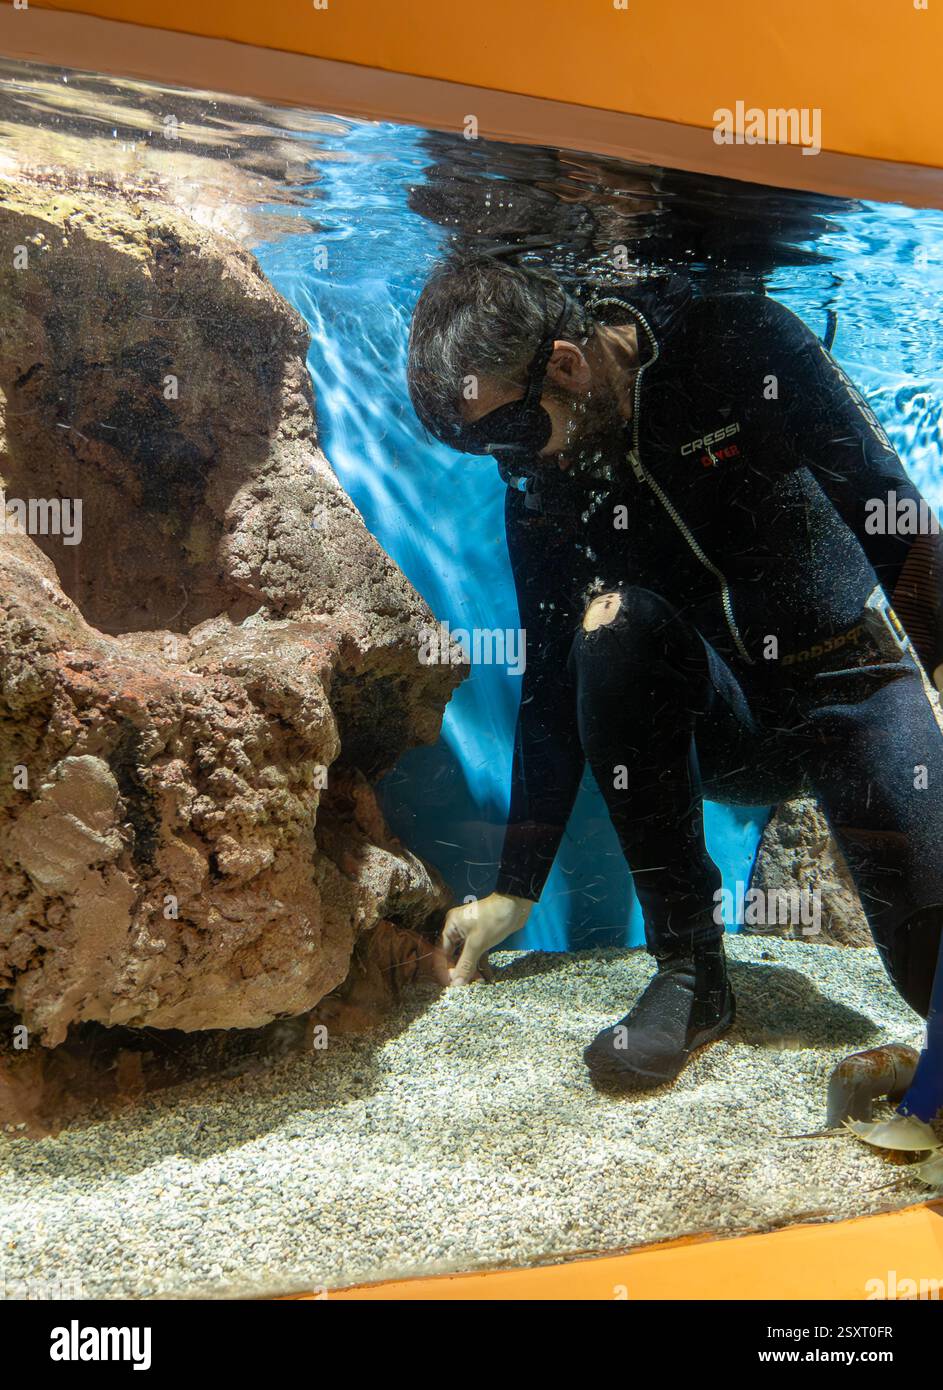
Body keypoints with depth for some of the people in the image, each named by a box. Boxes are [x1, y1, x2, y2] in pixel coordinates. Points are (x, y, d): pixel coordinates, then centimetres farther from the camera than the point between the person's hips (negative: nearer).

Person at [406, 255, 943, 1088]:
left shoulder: (745, 346, -16)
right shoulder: (541, 489, -5)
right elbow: (550, 686, -4)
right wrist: (516, 891, -6)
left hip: (854, 687, -2)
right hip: (725, 728, 3)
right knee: (612, 624, -32)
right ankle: (690, 970, -21)